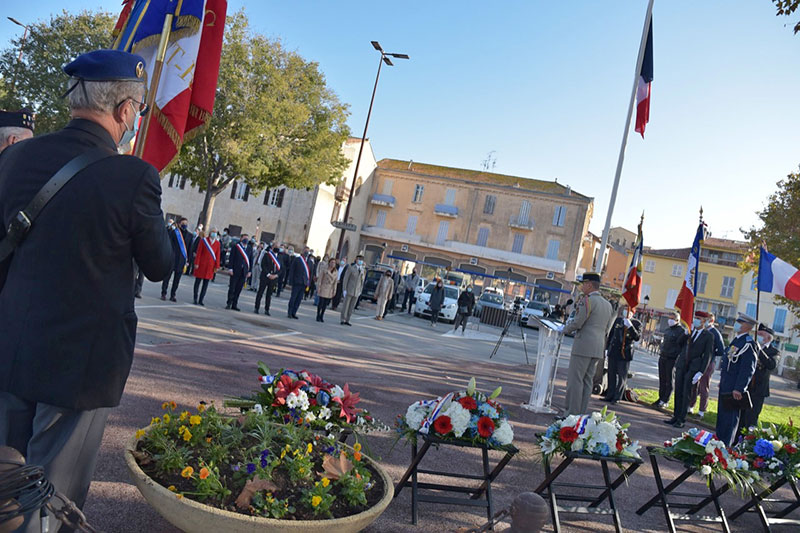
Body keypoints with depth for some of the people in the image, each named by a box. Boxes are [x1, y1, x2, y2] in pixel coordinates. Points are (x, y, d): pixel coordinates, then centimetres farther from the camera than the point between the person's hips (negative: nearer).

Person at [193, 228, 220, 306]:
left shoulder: (217, 243, 4)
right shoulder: (203, 240, -2)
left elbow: (218, 255, 4)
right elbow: (198, 252, -4)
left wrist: (217, 266, 0)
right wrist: (196, 263, -9)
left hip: (210, 266, 2)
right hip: (201, 265, -2)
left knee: (206, 284, 4)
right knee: (198, 282, 4)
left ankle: (200, 300, 11)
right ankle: (195, 299, 12)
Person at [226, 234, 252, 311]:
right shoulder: (235, 246, 2)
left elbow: (251, 261, 10)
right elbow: (231, 258, -3)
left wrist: (249, 271, 2)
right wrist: (230, 268, -10)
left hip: (244, 272, 3)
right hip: (235, 271, -3)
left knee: (238, 289, 6)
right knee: (232, 288, 2)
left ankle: (234, 305, 12)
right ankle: (229, 304, 11)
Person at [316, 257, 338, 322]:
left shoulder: (336, 272, 5)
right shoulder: (324, 270, -6)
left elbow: (335, 282, 9)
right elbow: (320, 279, -4)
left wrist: (334, 290, 6)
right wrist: (318, 288, -9)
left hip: (330, 290, 3)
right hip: (323, 288, -3)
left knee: (325, 304, 5)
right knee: (321, 302, -3)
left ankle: (321, 317, 15)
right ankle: (318, 316, 9)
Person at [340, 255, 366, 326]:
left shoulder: (362, 270, 9)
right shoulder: (350, 268, -6)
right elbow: (345, 279, -7)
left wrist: (360, 291, 9)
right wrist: (344, 290, -12)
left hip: (356, 292, 4)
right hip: (349, 290, -4)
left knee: (352, 307, 6)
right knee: (345, 305, -2)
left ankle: (347, 320, 13)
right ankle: (343, 320, 4)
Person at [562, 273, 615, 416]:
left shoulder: (588, 300, -11)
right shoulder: (608, 304, 16)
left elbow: (576, 323, -15)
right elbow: (607, 329, 19)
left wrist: (566, 329, 3)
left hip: (583, 346, -8)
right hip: (598, 349, 8)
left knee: (575, 380, -5)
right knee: (587, 381, 11)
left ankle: (572, 414, -5)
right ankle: (582, 414, 13)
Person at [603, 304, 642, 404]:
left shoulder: (636, 323, -2)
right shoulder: (617, 320, 10)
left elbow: (637, 337, -15)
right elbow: (611, 334, 16)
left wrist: (630, 326, -26)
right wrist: (607, 347, 14)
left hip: (625, 353, -4)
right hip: (613, 351, 4)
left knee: (622, 375, -1)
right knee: (611, 374, 9)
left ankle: (617, 397, 5)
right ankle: (610, 395, 17)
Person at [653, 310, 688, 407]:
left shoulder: (681, 330, -10)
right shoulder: (667, 329, 14)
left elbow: (684, 345, -13)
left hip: (672, 358, -7)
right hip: (663, 357, 7)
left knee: (669, 380, 1)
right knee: (662, 379, 12)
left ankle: (665, 400, 6)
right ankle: (661, 398, 20)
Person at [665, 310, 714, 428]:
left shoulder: (709, 336, -4)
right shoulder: (690, 330, 10)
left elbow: (708, 355, -7)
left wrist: (701, 372, -12)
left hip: (694, 367, -5)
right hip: (682, 364, 5)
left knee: (686, 394, -2)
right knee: (678, 392, 7)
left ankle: (681, 419, 4)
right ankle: (676, 416, 16)